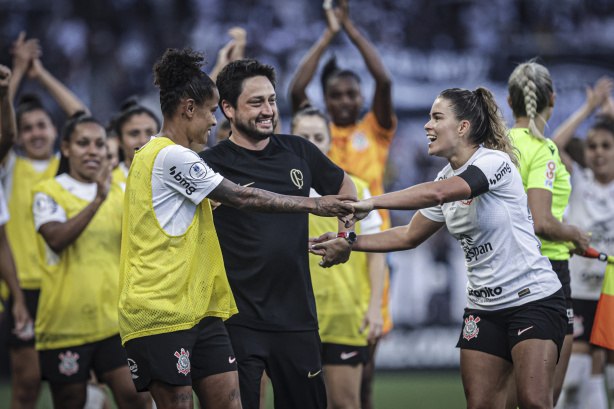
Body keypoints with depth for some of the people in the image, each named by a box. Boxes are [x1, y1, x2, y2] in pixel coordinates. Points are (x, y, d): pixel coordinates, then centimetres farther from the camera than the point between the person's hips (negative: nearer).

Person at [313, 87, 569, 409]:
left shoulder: (495, 161, -15)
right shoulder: (448, 177, 10)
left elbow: (438, 193, -32)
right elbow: (410, 235, 20)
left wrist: (371, 202, -29)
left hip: (534, 298, -7)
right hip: (483, 307, 7)